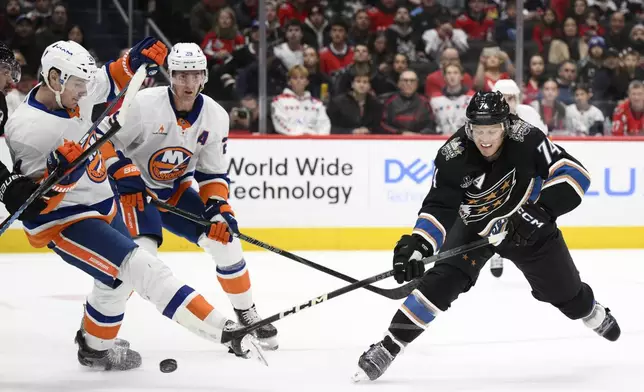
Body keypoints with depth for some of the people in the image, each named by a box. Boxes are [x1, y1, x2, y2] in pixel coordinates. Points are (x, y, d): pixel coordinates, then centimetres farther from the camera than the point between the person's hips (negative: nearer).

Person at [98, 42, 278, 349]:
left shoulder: (215, 117, -8)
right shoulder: (143, 104, -24)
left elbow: (214, 172, -1)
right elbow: (106, 140, -17)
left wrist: (218, 207, -15)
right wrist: (124, 175, -27)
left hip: (176, 189, 5)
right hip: (133, 188, -5)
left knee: (224, 239, -5)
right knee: (141, 250, -27)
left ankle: (246, 313, 13)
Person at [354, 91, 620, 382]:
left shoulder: (526, 140, -29)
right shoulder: (453, 157, -29)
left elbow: (573, 172, -27)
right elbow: (439, 208, -29)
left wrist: (541, 210, -35)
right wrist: (416, 244, -45)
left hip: (526, 224, 1)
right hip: (475, 226, -1)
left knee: (563, 289, 14)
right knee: (442, 280, -22)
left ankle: (595, 315, 50)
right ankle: (389, 346, -17)